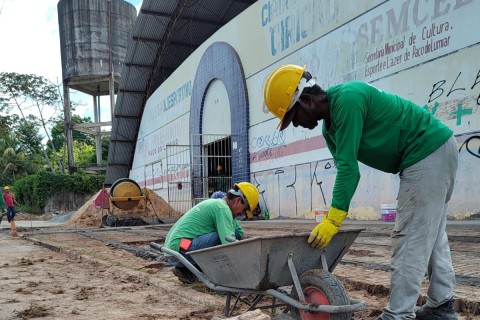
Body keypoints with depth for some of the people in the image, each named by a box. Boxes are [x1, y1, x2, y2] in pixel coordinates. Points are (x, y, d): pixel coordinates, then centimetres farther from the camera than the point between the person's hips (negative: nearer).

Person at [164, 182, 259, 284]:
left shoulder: (215, 203, 19)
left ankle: (185, 271, 8)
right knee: (222, 237, -19)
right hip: (179, 250, -10)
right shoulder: (222, 208, -12)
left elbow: (239, 233, 25)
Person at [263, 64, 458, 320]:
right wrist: (334, 218, 3)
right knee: (430, 235, 16)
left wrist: (332, 221, -21)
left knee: (409, 239, -8)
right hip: (434, 152, 10)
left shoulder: (347, 99, -22)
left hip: (429, 152, -10)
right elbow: (347, 170, 9)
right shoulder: (329, 127, 8)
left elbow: (348, 167, -25)